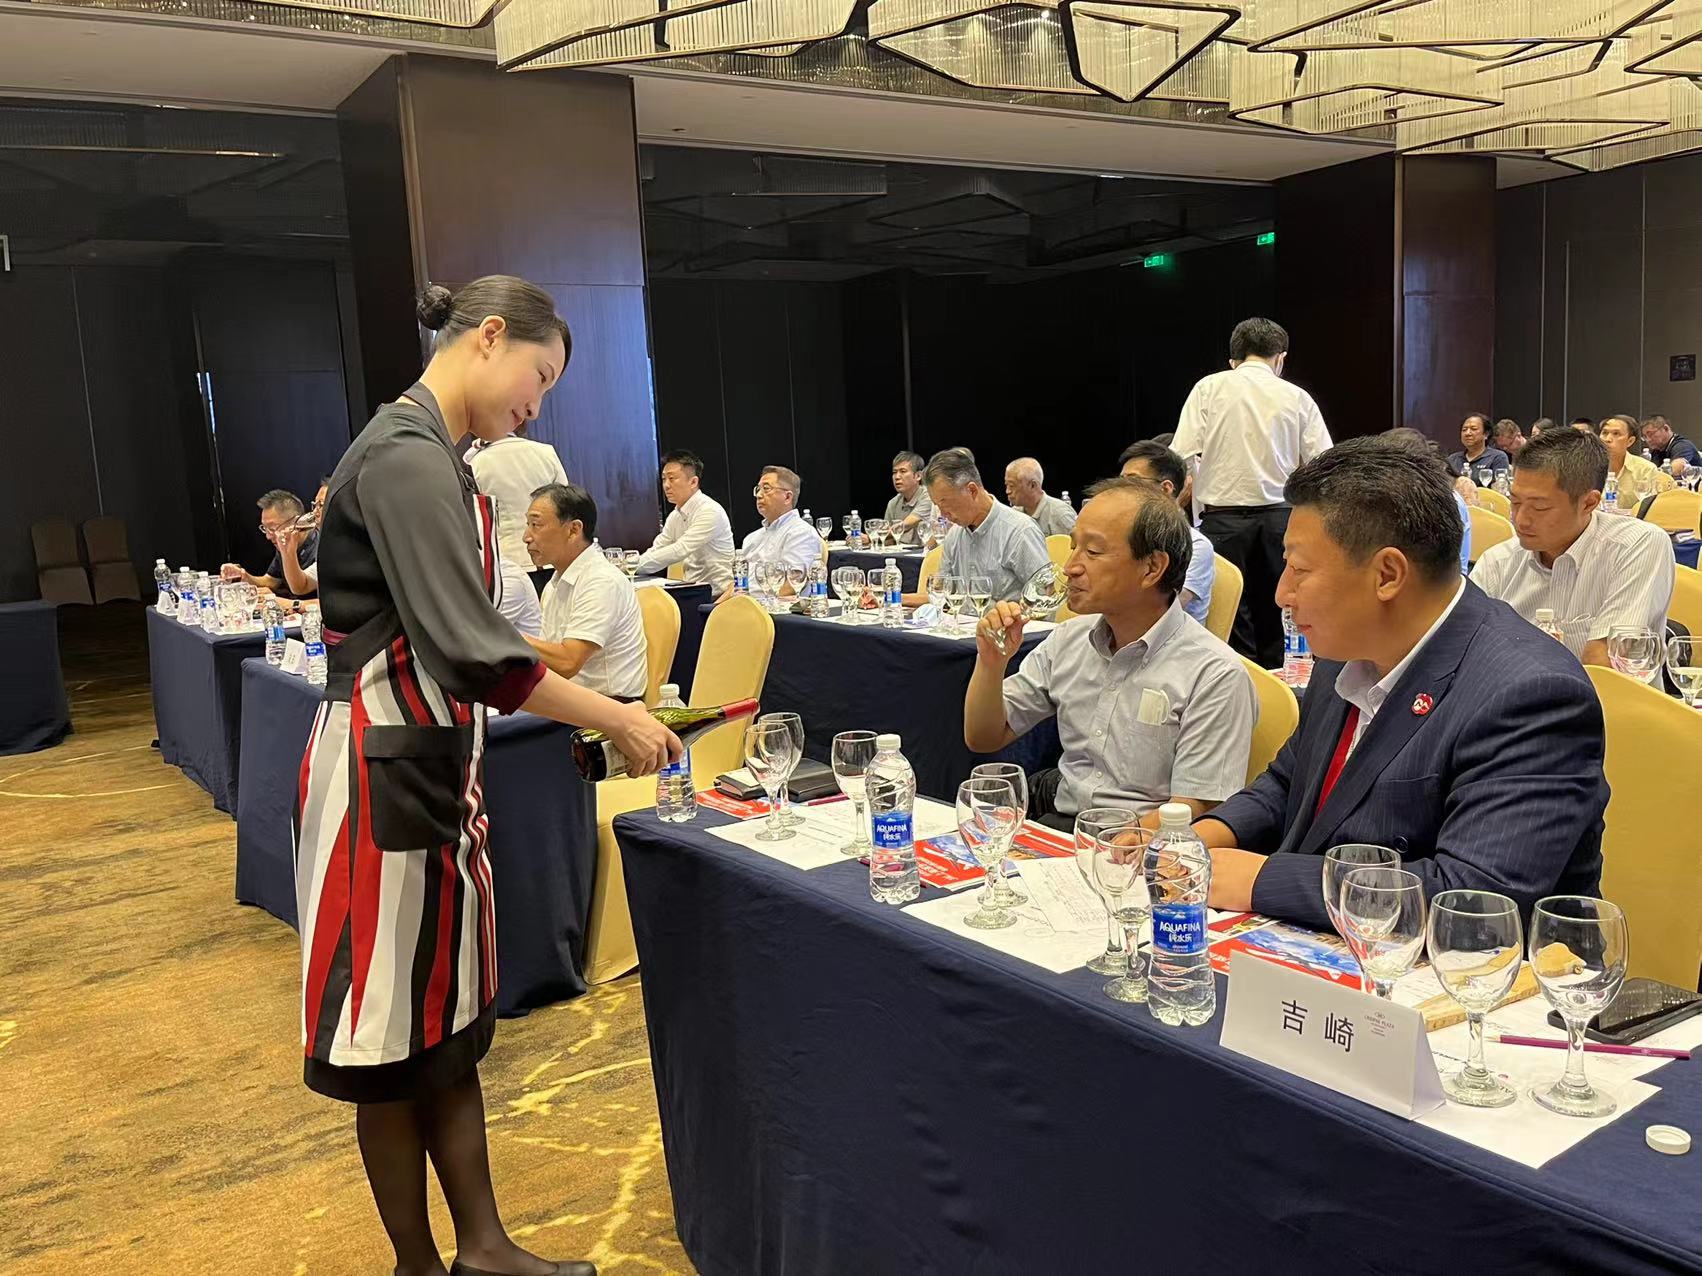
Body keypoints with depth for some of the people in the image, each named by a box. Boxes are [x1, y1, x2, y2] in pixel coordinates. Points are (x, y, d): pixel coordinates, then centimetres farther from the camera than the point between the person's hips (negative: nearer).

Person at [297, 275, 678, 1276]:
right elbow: (473, 653, -25)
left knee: (451, 1017, 14)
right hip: (385, 771, -10)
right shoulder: (406, 458, -18)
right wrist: (619, 720, -17)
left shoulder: (430, 456, 13)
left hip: (433, 763, 10)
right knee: (392, 1039, 5)